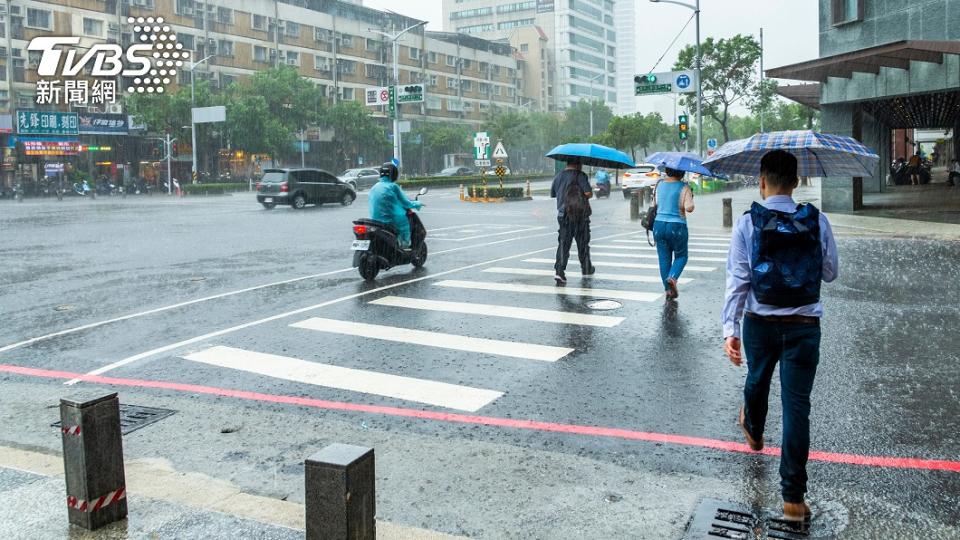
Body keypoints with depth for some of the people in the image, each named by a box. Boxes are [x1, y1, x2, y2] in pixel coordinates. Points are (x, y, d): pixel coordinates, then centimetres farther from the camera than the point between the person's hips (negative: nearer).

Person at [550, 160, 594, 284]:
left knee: (563, 243, -1)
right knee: (583, 243, 13)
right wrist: (590, 192, 6)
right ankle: (586, 268, 28)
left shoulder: (558, 176, 9)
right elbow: (588, 193, -16)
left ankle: (559, 271, -16)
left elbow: (552, 194, 17)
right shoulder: (580, 175, -9)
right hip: (580, 214, -3)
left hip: (563, 214, 3)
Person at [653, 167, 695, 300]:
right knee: (681, 256, 16)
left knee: (664, 258, 12)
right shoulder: (684, 187, -10)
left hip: (659, 225, 4)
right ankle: (672, 277, -10)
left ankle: (668, 289, 13)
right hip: (677, 226, -3)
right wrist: (690, 198, -1)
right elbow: (689, 208, -19)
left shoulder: (659, 184, 3)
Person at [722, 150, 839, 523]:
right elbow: (830, 273, 5)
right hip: (804, 325, -1)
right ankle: (793, 496, 2)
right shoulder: (817, 222, -5)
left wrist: (730, 329, -13)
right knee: (797, 404, 1)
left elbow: (737, 280, -13)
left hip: (759, 322, 1)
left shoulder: (747, 224, -9)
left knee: (757, 380, 27)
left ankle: (753, 431, 58)